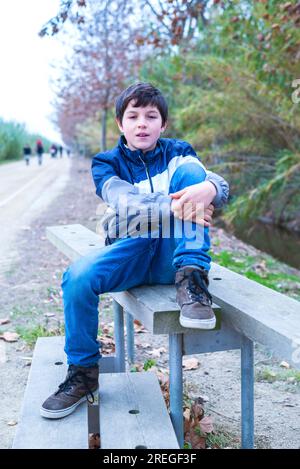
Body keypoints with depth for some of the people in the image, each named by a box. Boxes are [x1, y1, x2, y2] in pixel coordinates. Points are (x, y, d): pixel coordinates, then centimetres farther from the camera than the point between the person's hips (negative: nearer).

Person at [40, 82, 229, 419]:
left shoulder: (177, 153, 8)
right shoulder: (107, 164, 4)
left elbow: (221, 186, -9)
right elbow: (124, 204, -18)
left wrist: (208, 189, -36)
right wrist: (172, 208, -38)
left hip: (173, 254, 0)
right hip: (132, 251, 1)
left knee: (189, 170, -19)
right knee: (77, 278, -28)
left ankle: (191, 280, -24)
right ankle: (83, 372, -5)